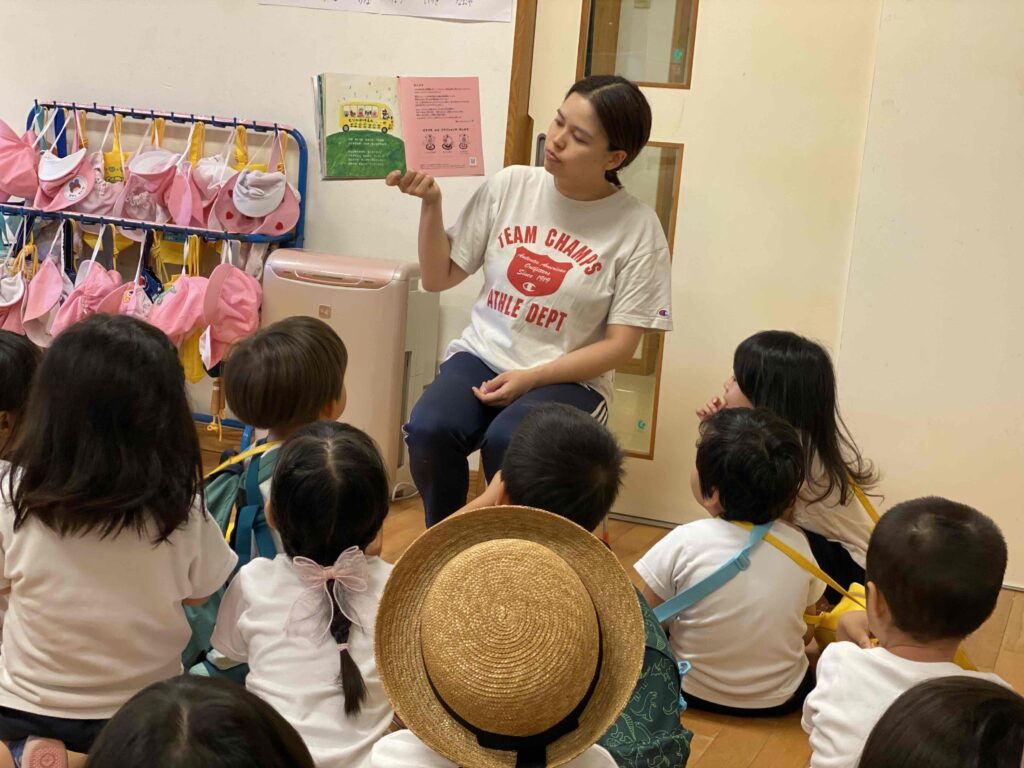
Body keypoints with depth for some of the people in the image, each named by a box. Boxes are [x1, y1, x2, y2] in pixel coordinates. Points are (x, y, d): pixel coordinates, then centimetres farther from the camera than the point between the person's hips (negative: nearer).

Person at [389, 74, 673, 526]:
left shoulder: (637, 229, -8)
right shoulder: (511, 186, 1)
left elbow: (619, 345, -7)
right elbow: (438, 279, 6)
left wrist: (530, 378, -16)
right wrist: (430, 204, -9)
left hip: (567, 379, -3)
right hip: (481, 355, 3)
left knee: (506, 442, -34)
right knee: (429, 430, -28)